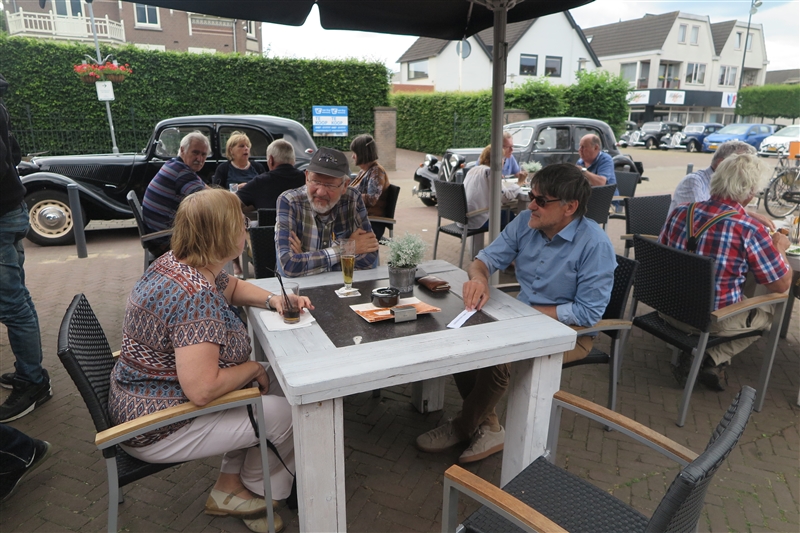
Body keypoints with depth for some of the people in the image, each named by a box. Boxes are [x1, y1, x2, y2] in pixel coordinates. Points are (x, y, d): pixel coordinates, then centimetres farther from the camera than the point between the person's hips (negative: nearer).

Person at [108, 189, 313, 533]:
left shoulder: (175, 262, -2)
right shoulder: (196, 295, -32)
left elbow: (233, 287, 17)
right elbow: (201, 390, -36)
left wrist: (272, 299, -2)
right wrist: (252, 369, -18)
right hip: (155, 427, -10)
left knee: (273, 386, 9)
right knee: (283, 413, -7)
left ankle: (230, 486, 19)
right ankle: (256, 487, 25)